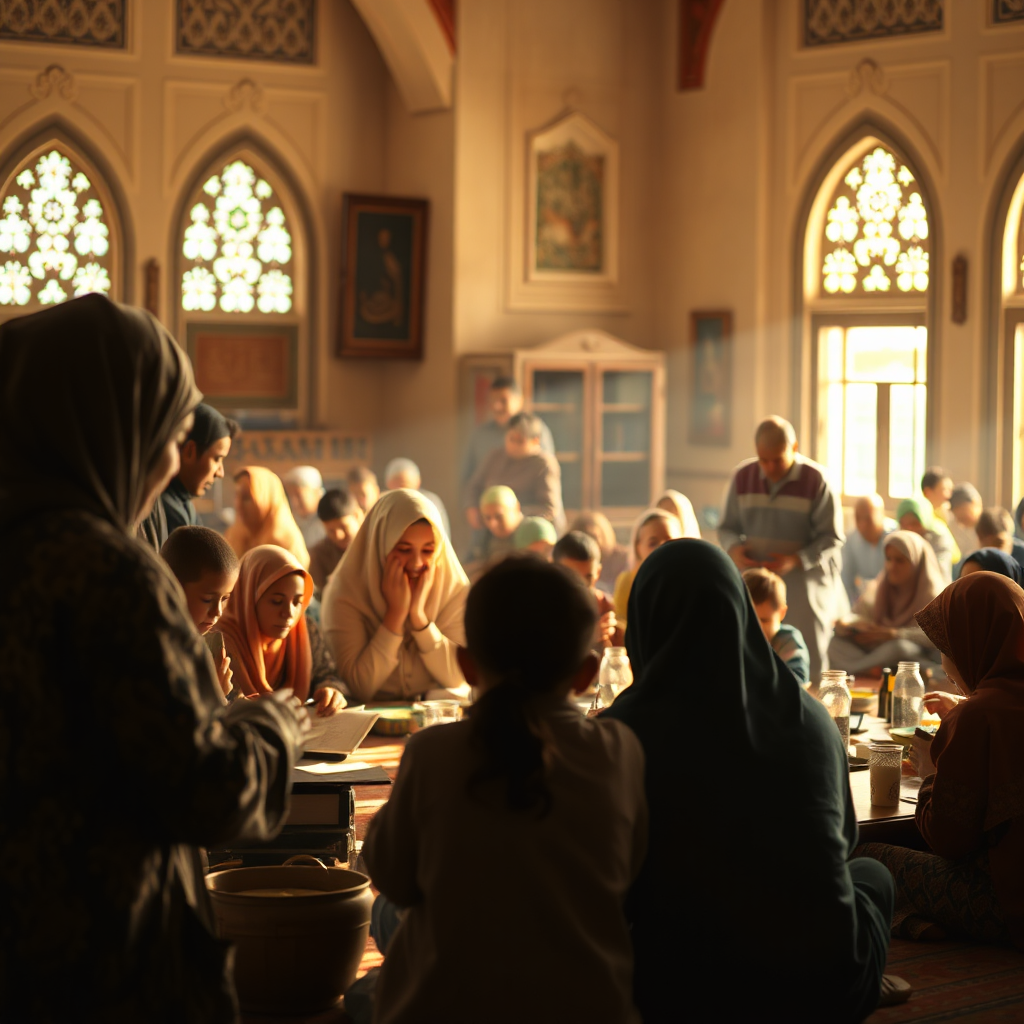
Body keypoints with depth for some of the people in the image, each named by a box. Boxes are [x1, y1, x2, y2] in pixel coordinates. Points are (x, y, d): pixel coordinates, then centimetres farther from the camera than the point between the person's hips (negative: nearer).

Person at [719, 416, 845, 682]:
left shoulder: (815, 480, -7)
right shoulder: (743, 477, 5)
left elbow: (832, 538, -5)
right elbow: (727, 527, 13)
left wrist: (797, 560, -20)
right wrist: (734, 549, -10)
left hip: (805, 572, -2)